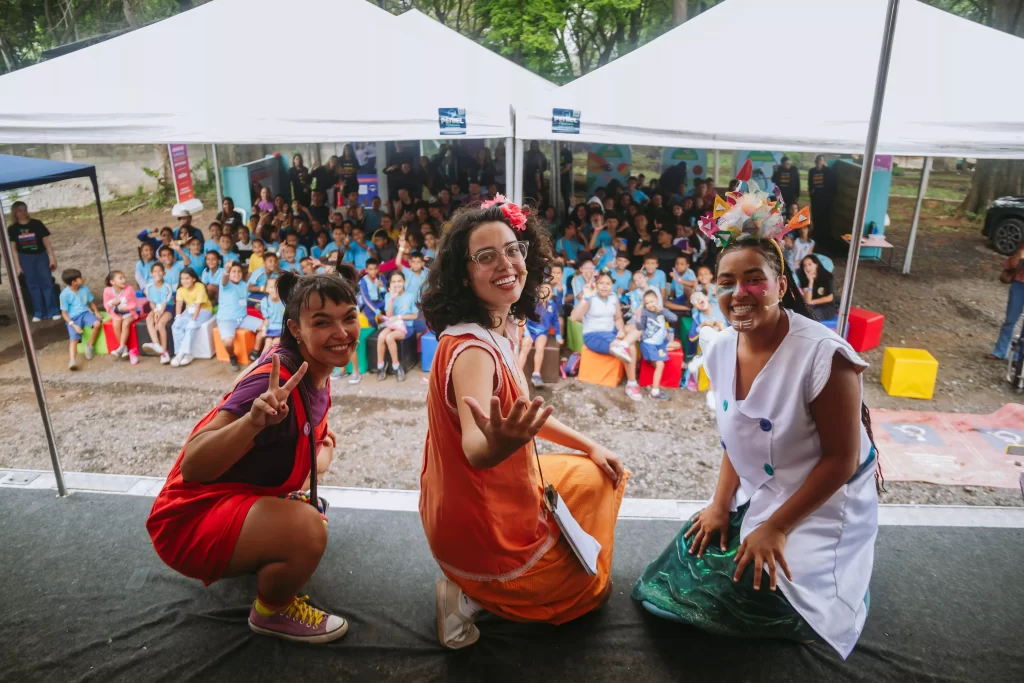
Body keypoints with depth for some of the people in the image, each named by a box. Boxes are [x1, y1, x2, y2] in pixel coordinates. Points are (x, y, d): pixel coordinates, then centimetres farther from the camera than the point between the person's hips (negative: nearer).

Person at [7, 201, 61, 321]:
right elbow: (13, 249, 2)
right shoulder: (12, 229, 1)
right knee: (32, 285, 5)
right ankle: (38, 313, 11)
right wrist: (17, 266, -2)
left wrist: (52, 258, -5)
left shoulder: (36, 224, -1)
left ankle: (54, 311, 3)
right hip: (25, 258, 1)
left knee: (47, 283, -2)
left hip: (41, 256, -1)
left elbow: (46, 242, -1)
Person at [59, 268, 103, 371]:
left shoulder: (84, 289, 3)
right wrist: (73, 325, -17)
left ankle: (90, 346, -4)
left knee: (98, 324, -27)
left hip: (85, 313, 3)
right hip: (73, 317, -3)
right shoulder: (65, 294, -9)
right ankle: (72, 361, -41)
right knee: (74, 338, -23)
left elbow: (91, 302, 18)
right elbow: (64, 313, -7)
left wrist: (96, 311, -2)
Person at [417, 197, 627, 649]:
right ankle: (476, 593, 7)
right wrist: (497, 445, -68)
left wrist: (590, 447, 10)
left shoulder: (501, 326, -1)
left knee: (597, 479, 26)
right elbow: (474, 449, -46)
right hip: (482, 524, -8)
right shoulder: (471, 348, -30)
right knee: (592, 589, 12)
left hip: (490, 501, 8)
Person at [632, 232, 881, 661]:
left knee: (756, 591, -16)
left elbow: (842, 459, -20)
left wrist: (775, 528, -19)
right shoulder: (722, 350, -7)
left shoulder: (823, 355, -27)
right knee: (691, 561, 1)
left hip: (822, 504, -6)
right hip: (754, 495, 6)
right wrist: (720, 504, -3)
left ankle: (837, 570, 14)